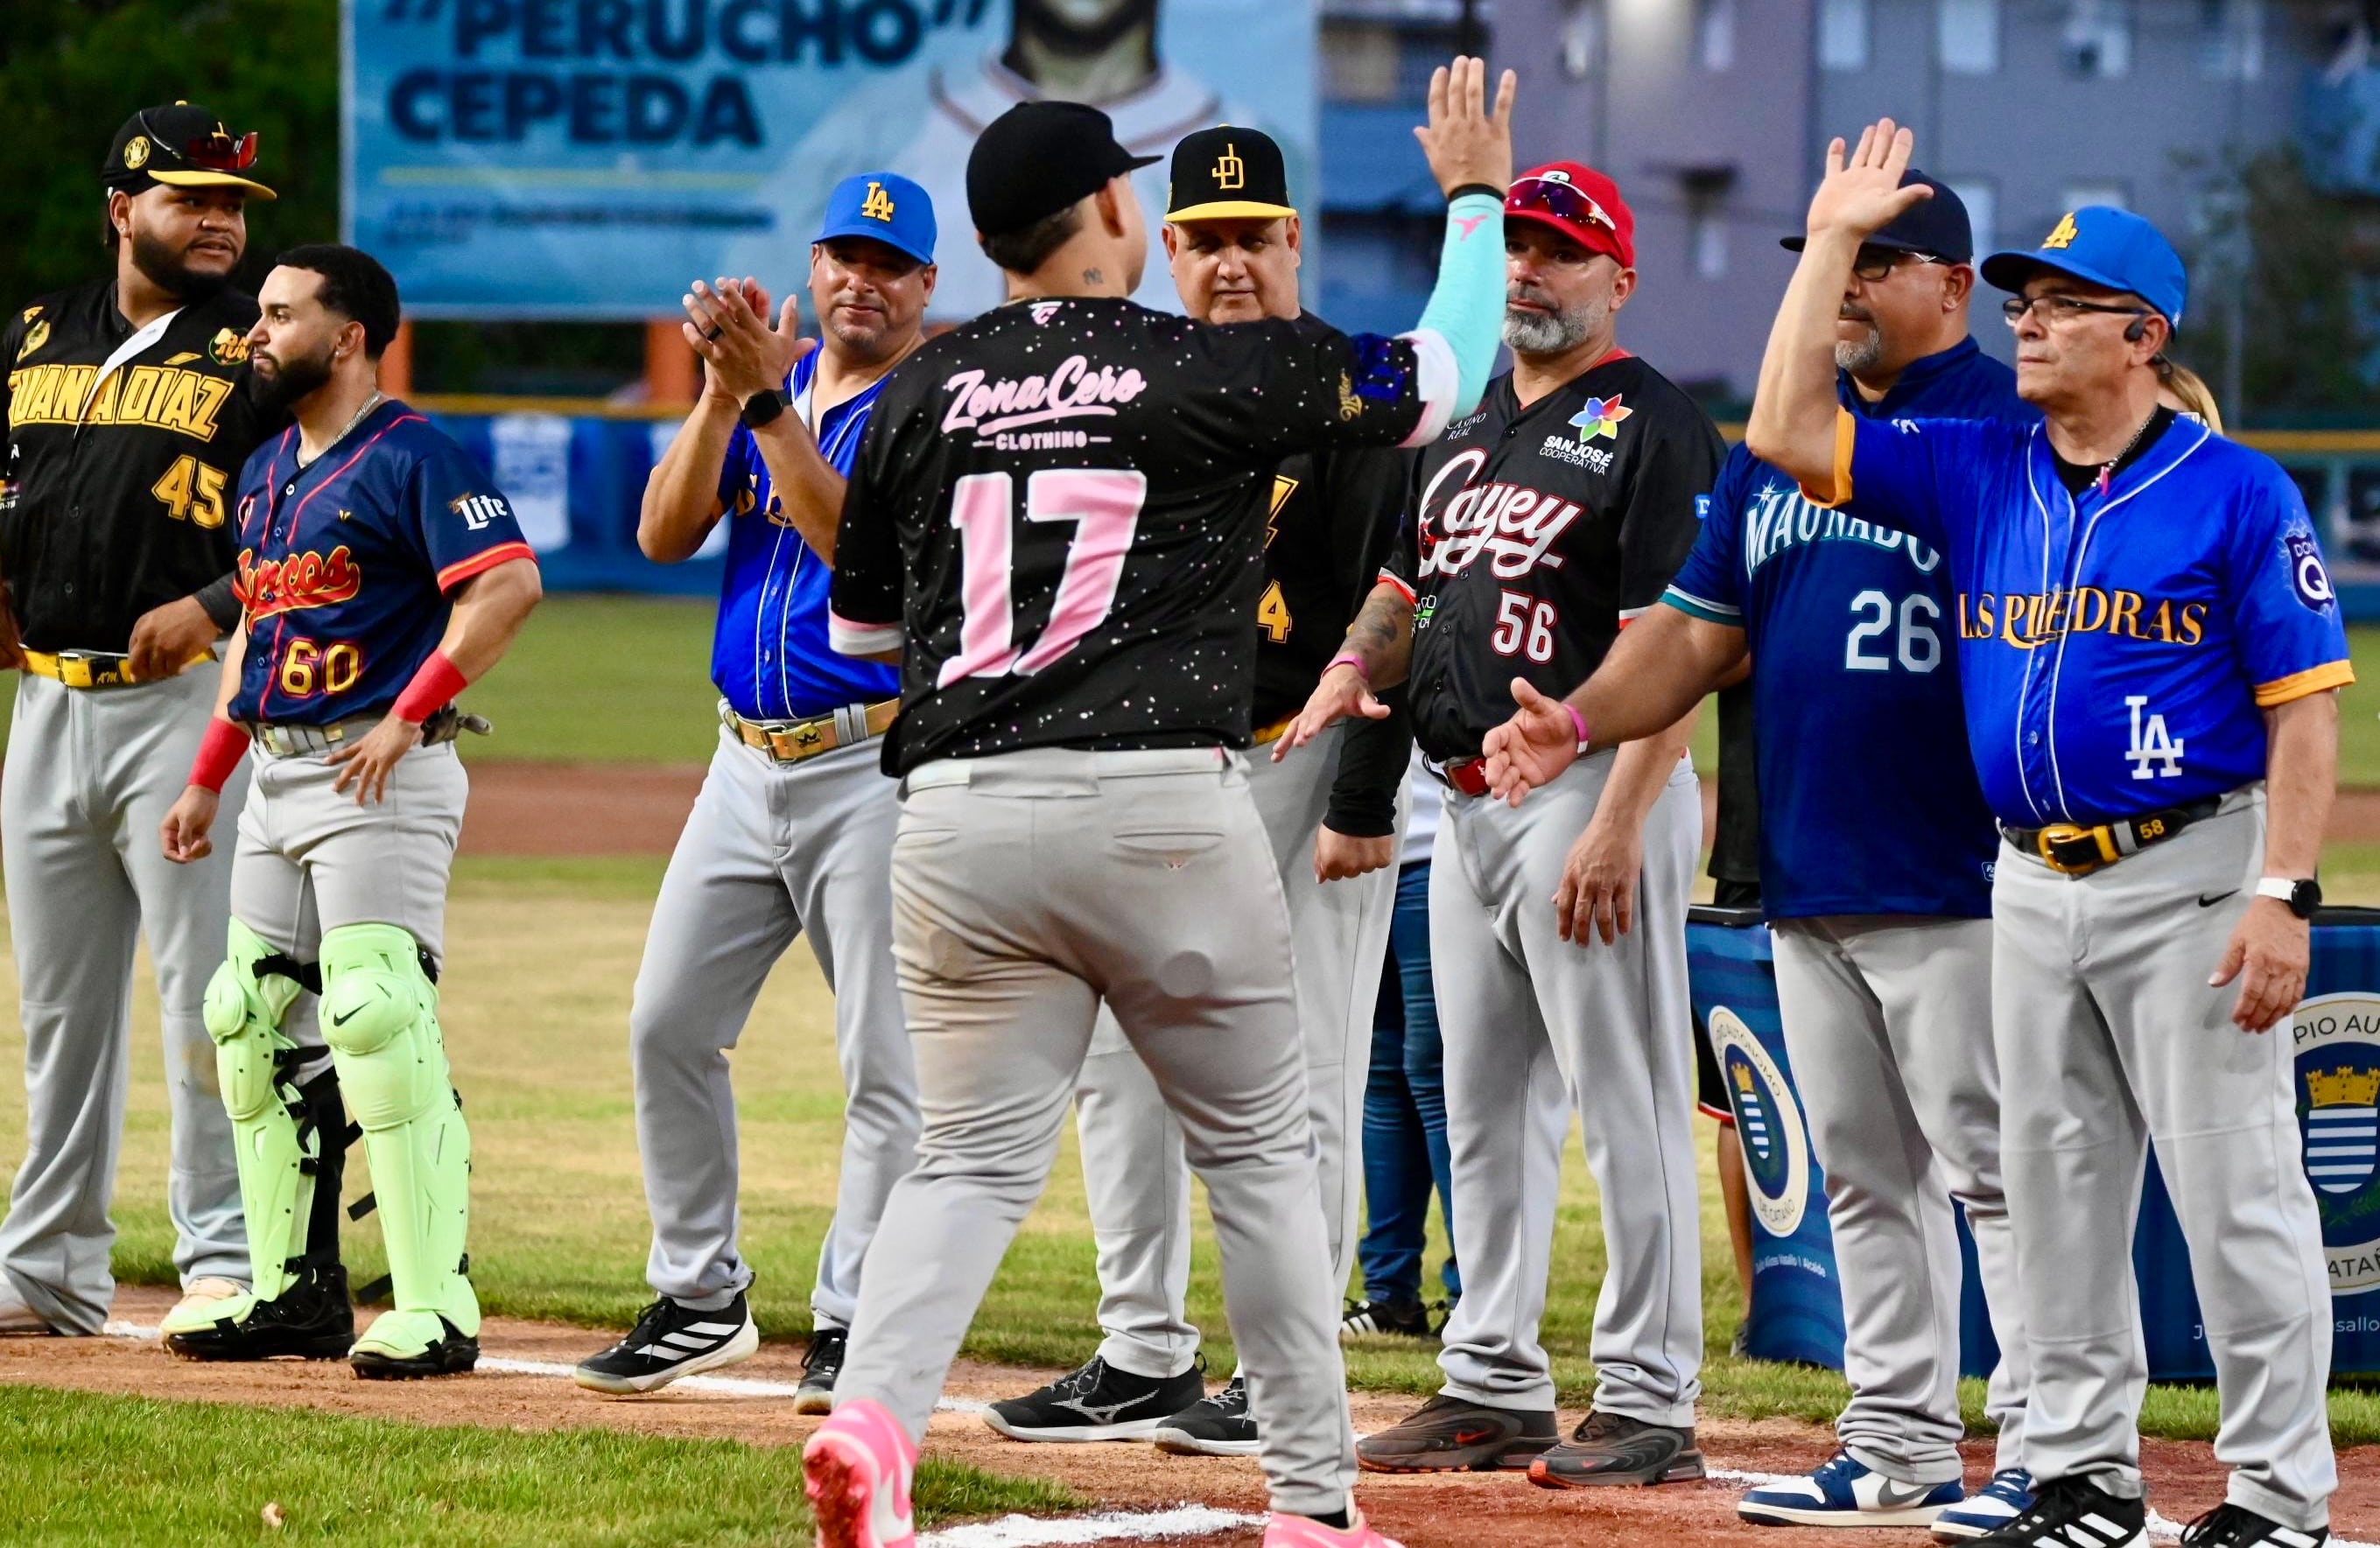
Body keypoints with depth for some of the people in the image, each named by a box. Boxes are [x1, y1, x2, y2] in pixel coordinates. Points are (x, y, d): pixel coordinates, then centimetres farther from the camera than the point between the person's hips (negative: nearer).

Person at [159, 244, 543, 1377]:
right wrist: (208, 775, 20)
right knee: (253, 1023, 10)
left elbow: (509, 581, -21)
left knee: (377, 1022, -16)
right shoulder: (267, 470, 18)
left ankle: (435, 1309, -15)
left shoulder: (411, 457, -10)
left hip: (383, 774, -10)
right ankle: (294, 1286, 19)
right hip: (280, 774, 10)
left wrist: (410, 715, -22)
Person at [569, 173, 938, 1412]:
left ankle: (854, 1326, -1)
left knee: (885, 1060, -6)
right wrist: (724, 391, -11)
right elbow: (664, 533, 1)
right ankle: (699, 1298, 16)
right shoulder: (769, 375, 12)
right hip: (748, 761, 7)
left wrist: (770, 399, -23)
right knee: (668, 1026, 6)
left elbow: (861, 544, -21)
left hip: (876, 765, -6)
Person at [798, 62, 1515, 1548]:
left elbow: (859, 626, 19)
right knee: (1260, 1148, 11)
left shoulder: (921, 394, 9)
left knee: (976, 1154, 6)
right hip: (1164, 801, -3)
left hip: (959, 810, 3)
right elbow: (1449, 370, 13)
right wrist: (1473, 197, 27)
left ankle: (873, 1414, -19)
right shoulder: (1225, 369, -1)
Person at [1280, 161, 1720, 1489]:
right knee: (1485, 1104, 13)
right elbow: (1411, 581, 26)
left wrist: (1617, 825, -25)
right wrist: (1354, 661, 2)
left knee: (1627, 1104, -7)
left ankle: (1650, 1404, -6)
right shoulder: (1468, 433, 18)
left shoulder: (1651, 428, -9)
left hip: (1595, 790, -9)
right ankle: (1495, 1384, 20)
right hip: (1471, 804, 9)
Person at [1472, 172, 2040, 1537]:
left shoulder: (2011, 428, -6)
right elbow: (1700, 633, 18)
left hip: (1957, 888, -8)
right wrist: (1579, 719, 0)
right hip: (1807, 885, 8)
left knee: (1994, 1168, -7)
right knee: (1863, 1177, 12)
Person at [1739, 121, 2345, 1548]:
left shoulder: (2237, 494, -6)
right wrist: (1833, 241, 4)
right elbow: (1787, 432, 6)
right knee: (2058, 1195, 10)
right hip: (2034, 884, 6)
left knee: (2236, 1191, -6)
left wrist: (2284, 896, -17)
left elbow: (2304, 706, -9)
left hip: (2191, 880, -6)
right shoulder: (1977, 474, 10)